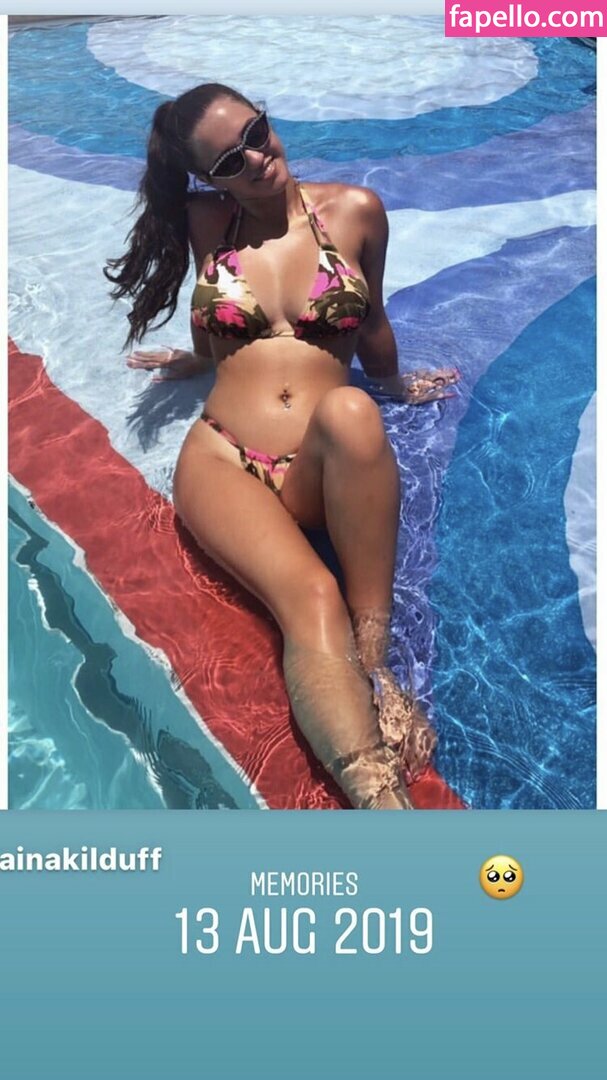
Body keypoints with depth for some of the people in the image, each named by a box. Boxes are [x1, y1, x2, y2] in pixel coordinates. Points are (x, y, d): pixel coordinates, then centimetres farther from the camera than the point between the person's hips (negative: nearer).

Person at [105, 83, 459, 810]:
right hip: (222, 459, 0)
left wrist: (396, 385, 37)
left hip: (325, 469, 1)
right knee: (310, 597, -33)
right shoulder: (205, 222, 13)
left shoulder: (354, 211, 10)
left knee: (350, 411, -39)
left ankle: (375, 661, -28)